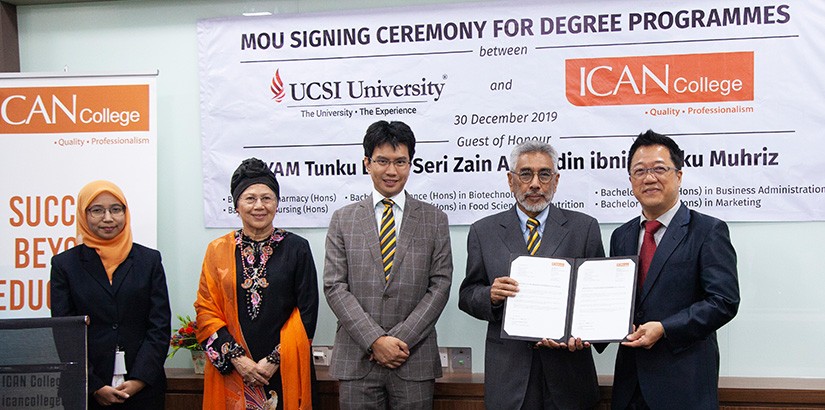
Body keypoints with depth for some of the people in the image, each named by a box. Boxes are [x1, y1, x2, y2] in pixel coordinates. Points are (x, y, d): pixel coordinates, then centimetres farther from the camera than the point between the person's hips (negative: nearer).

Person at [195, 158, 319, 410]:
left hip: (284, 372, -1)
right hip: (230, 371, 1)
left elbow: (307, 313, -2)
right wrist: (237, 358, -10)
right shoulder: (218, 250, 5)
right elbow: (206, 311, 1)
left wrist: (275, 360, -9)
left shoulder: (297, 248, 1)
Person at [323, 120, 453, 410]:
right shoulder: (343, 220, 6)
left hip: (415, 359, 0)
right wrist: (375, 340, -10)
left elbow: (440, 286, 0)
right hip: (357, 359, 0)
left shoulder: (434, 220, 5)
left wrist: (400, 338, -10)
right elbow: (334, 286, -1)